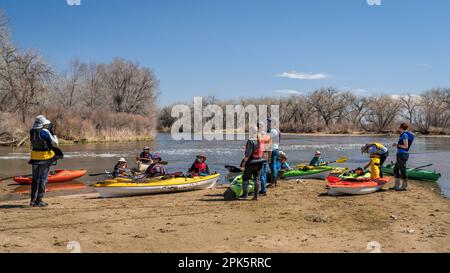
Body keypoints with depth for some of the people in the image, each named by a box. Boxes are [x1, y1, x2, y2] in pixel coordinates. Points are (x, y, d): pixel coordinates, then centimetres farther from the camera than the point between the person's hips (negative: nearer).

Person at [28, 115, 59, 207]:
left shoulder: (32, 131, 3)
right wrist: (55, 136, 9)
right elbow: (55, 144, -12)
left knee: (35, 179, 15)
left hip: (35, 158, 6)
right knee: (43, 179, 0)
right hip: (44, 158, -6)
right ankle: (39, 200, 1)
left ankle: (33, 200, 18)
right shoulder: (45, 132, -16)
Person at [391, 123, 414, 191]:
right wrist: (397, 145, 12)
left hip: (402, 154, -10)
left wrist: (397, 145, -8)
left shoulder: (404, 135, -14)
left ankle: (404, 186, 5)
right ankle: (397, 185, 21)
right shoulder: (405, 134, 15)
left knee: (402, 170, -3)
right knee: (396, 169, 16)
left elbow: (406, 146, -19)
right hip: (401, 155, 10)